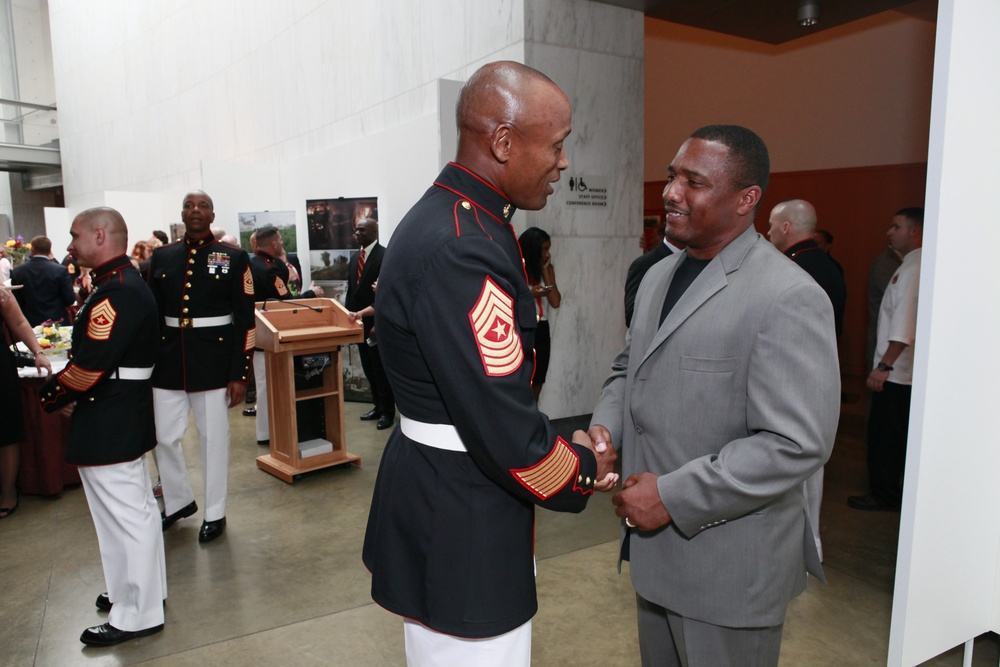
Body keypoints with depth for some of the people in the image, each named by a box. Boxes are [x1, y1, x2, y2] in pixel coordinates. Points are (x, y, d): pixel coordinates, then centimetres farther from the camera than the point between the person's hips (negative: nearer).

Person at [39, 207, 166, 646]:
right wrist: (68, 391, 5)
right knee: (135, 507, 21)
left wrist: (50, 396, -7)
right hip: (127, 416, 11)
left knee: (124, 514, 1)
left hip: (108, 425, -11)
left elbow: (89, 366, -25)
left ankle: (136, 615, 15)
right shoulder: (125, 284, 11)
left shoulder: (116, 293, -23)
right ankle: (143, 589, 38)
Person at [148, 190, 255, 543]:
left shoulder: (234, 258, -2)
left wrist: (240, 374, -8)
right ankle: (179, 501, 34)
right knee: (164, 437, 10)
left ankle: (215, 513, 22)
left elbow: (245, 320, -4)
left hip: (213, 360, -3)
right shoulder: (161, 257, 8)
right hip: (168, 360, 4)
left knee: (213, 438, 6)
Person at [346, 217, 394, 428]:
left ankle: (388, 411, 14)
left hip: (377, 323, -8)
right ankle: (378, 406, 26)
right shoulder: (354, 258, 13)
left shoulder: (385, 256, -13)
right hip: (359, 322, 8)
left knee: (381, 368, 2)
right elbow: (351, 290, 16)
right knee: (369, 368, 14)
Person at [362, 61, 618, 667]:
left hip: (438, 495, 10)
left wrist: (563, 446, 6)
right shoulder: (458, 252, -28)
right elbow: (504, 429, -26)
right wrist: (584, 469, -8)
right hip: (459, 526, -10)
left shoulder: (452, 217, 5)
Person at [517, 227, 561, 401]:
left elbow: (556, 302, -2)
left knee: (536, 388, 11)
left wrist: (545, 271, -3)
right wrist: (530, 295, -19)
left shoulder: (547, 269, 9)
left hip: (541, 331, 6)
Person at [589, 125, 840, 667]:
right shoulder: (658, 276, 7)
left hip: (730, 567, -7)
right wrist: (604, 424, -4)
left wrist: (674, 496, -22)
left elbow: (796, 443, -23)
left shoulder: (788, 298, -19)